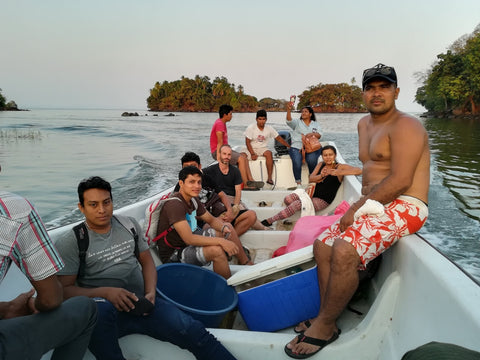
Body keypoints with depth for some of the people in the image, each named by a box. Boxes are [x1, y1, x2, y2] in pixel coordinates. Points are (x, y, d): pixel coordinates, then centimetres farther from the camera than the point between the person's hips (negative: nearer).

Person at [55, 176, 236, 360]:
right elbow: (64, 289, -5)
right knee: (100, 307, -41)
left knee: (193, 331, -20)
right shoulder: (71, 242, 0)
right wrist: (105, 292, -20)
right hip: (106, 310, -3)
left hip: (140, 303, 3)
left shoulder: (129, 224, 13)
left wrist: (151, 293, -2)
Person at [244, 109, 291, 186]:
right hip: (252, 149, -1)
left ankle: (269, 178, -31)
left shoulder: (269, 128, 3)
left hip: (263, 149, 1)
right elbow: (247, 142, -8)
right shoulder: (251, 128, -5)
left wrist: (290, 146, 4)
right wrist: (252, 154, -21)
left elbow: (279, 138, 9)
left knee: (269, 153, -33)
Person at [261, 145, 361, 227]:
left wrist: (338, 173, -30)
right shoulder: (320, 164, 11)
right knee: (287, 199, -19)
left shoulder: (340, 167, -7)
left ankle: (269, 221, -14)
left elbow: (359, 170, -21)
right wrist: (321, 176, -18)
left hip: (323, 201, -6)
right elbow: (310, 178, 4)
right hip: (312, 194, 6)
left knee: (296, 205, -25)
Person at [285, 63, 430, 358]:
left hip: (403, 208, -10)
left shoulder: (405, 126, -11)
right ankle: (327, 322, 5)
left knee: (344, 251, -28)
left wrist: (357, 208, -17)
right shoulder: (365, 124, 17)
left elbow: (400, 181, -21)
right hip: (373, 205, 10)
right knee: (323, 245, 1)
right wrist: (359, 205, 8)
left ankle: (323, 328, -10)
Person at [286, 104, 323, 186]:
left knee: (312, 160, -32)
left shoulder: (316, 124, 23)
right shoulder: (297, 122, 18)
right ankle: (298, 182, -23)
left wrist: (312, 134, -15)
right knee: (296, 161, -32)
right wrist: (288, 110, -23)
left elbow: (319, 135, 8)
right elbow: (289, 120, -4)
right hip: (297, 146, 0)